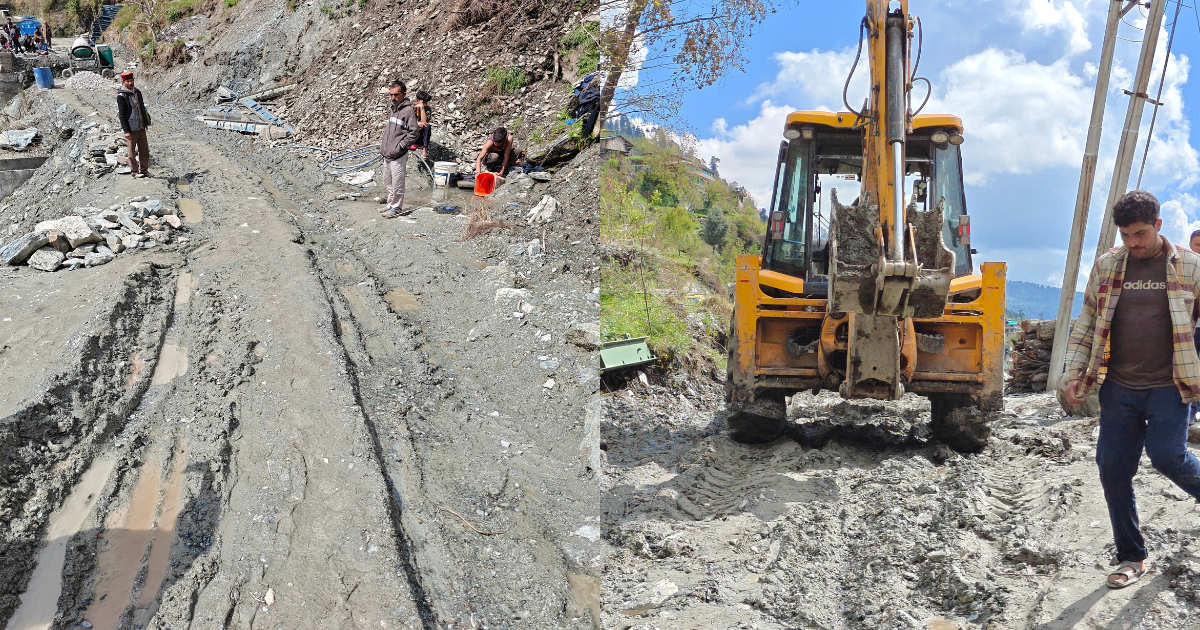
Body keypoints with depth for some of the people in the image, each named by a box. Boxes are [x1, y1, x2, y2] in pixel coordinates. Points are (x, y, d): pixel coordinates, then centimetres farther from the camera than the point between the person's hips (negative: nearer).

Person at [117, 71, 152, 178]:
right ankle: (134, 172, 12)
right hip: (131, 129, -6)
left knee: (144, 151, 8)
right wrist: (126, 131, -14)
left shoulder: (137, 92, 10)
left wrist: (146, 122, 18)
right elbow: (122, 115, -10)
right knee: (132, 152, 3)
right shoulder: (121, 96, -9)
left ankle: (144, 170, 20)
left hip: (141, 127, 6)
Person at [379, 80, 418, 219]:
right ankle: (391, 204, 30)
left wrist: (400, 146, -16)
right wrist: (383, 146, 17)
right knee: (388, 183, 17)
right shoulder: (392, 109, 15)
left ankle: (397, 207, 8)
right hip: (387, 155, 9)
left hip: (398, 156, -9)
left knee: (397, 184, -3)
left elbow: (414, 133, -15)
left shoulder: (408, 111, -11)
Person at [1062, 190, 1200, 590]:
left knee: (1166, 455, -19)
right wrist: (1075, 373, 5)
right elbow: (1086, 323, 12)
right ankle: (1131, 558, 18)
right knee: (1113, 469, 2)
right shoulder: (1106, 266, 7)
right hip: (1119, 387, 3)